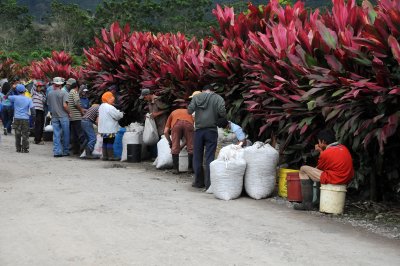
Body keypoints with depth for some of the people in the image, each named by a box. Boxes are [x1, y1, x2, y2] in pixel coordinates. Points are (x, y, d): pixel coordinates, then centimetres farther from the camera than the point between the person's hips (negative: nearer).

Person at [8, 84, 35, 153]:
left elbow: (9, 97, 11)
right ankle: (25, 149, 1)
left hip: (17, 119, 1)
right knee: (25, 134, 3)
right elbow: (32, 109, -6)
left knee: (17, 134, 10)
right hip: (25, 119, -1)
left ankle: (18, 148, 12)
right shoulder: (29, 100, -3)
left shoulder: (15, 98, -5)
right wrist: (33, 116, 4)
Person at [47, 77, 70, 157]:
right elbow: (65, 105, -17)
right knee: (65, 134, 7)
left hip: (54, 117, 4)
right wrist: (69, 113, -2)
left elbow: (49, 105, 10)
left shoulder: (50, 94, 5)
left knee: (56, 135, 6)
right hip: (63, 116, -3)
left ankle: (57, 151, 3)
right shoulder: (64, 93, -9)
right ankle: (65, 151, 12)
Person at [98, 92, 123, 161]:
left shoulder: (101, 106, 14)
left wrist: (118, 112, 14)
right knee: (110, 142, -5)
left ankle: (105, 156, 15)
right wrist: (122, 113, 5)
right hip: (110, 129, -9)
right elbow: (118, 116, -16)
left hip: (103, 129, 9)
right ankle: (111, 156, -3)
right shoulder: (110, 107, -18)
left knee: (105, 142, 13)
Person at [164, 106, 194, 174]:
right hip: (188, 123, 1)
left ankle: (176, 169, 13)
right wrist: (183, 145, 44)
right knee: (191, 147, 14)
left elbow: (166, 132, 26)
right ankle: (191, 168, 20)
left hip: (176, 123, -1)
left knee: (175, 148, 12)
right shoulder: (189, 112, 41)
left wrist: (170, 142, 39)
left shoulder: (173, 113, 38)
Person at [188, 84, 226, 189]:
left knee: (197, 157, 12)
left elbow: (189, 110, -3)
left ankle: (199, 182, 19)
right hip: (211, 130, -1)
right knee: (210, 157, 1)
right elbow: (222, 113, -7)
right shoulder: (218, 98, 3)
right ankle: (208, 184, -1)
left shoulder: (196, 97, 5)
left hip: (199, 130, 1)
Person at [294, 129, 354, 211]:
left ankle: (307, 203, 0)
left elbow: (319, 168, 2)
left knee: (303, 169, 2)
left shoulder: (326, 153, -15)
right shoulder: (343, 148, 8)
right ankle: (319, 199, 35)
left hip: (334, 180, -9)